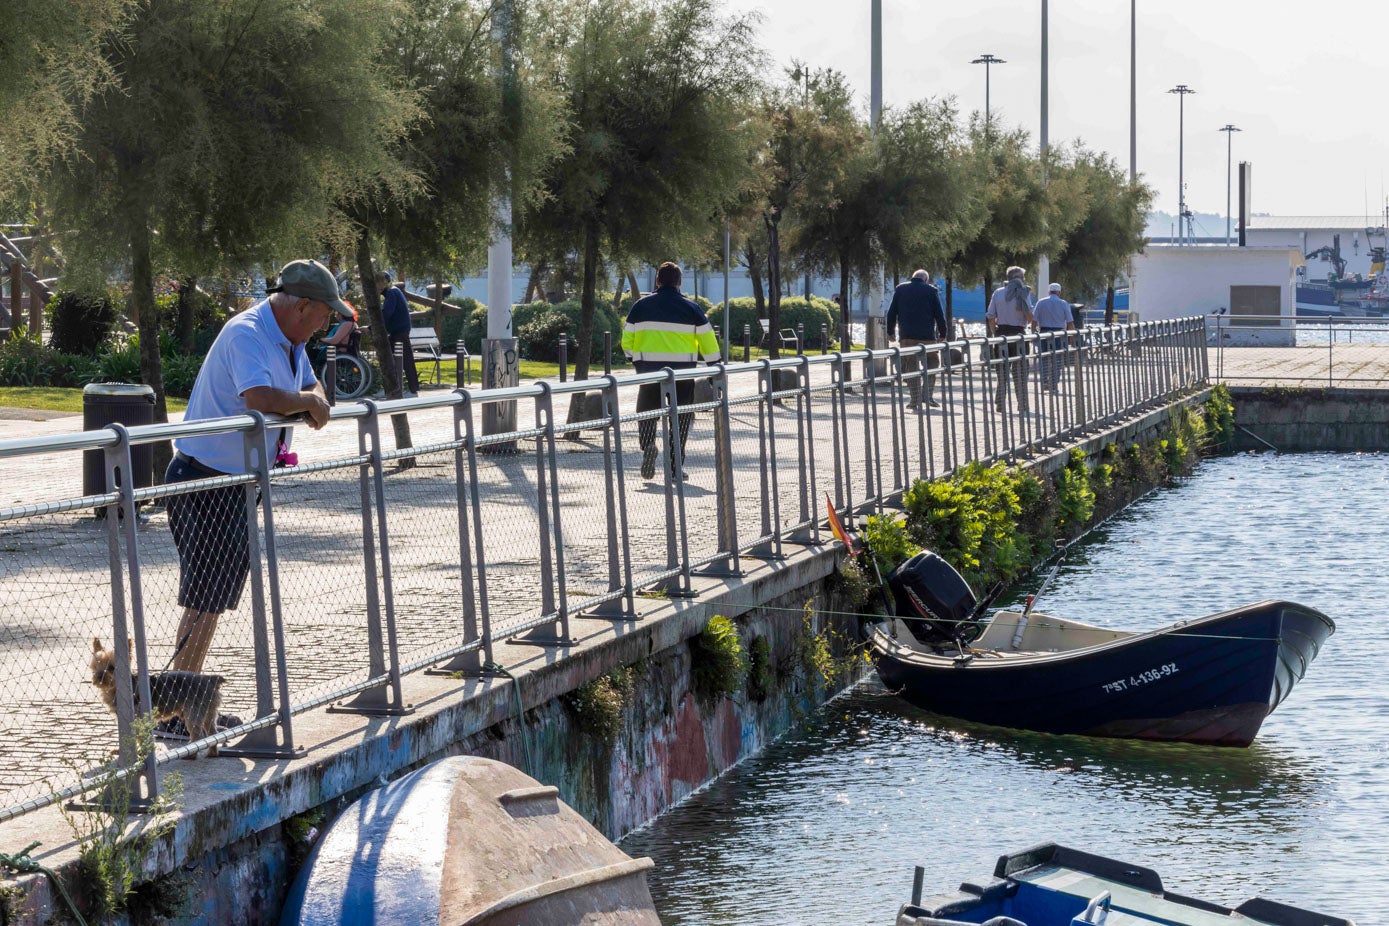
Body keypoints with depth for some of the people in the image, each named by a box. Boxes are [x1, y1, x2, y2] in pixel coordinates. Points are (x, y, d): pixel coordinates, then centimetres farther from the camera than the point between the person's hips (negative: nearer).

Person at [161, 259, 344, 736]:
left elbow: (312, 384, 25)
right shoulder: (245, 334, -19)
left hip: (240, 482, 10)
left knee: (217, 595, 14)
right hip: (206, 481, -10)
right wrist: (307, 402, -16)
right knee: (205, 598, -8)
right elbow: (260, 398, -34)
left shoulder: (291, 340, 12)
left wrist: (315, 402, 0)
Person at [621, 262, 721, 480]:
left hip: (649, 370, 1)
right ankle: (675, 468, 5)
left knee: (647, 413, 14)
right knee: (679, 417, 8)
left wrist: (634, 362, 25)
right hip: (682, 372, -1)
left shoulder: (640, 306, 3)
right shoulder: (690, 308, 0)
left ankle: (648, 444, -16)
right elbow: (708, 341, 1)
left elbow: (627, 340, 8)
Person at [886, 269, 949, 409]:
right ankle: (928, 395, 1)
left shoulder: (900, 289, 8)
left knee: (911, 367, 3)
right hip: (927, 335, -1)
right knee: (930, 364, 12)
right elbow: (939, 314, 1)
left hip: (907, 336, 2)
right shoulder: (931, 290, 2)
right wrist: (943, 334, 7)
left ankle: (915, 400, -1)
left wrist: (890, 332, 15)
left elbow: (891, 313, 8)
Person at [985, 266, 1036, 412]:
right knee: (1020, 372, 4)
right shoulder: (1023, 293, -6)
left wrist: (995, 334, 10)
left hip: (1001, 333, 3)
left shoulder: (998, 293, 4)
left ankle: (999, 404, 7)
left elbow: (990, 318, 2)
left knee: (1002, 370, 9)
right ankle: (1022, 404, 4)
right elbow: (1030, 318, -10)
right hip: (1018, 334, -3)